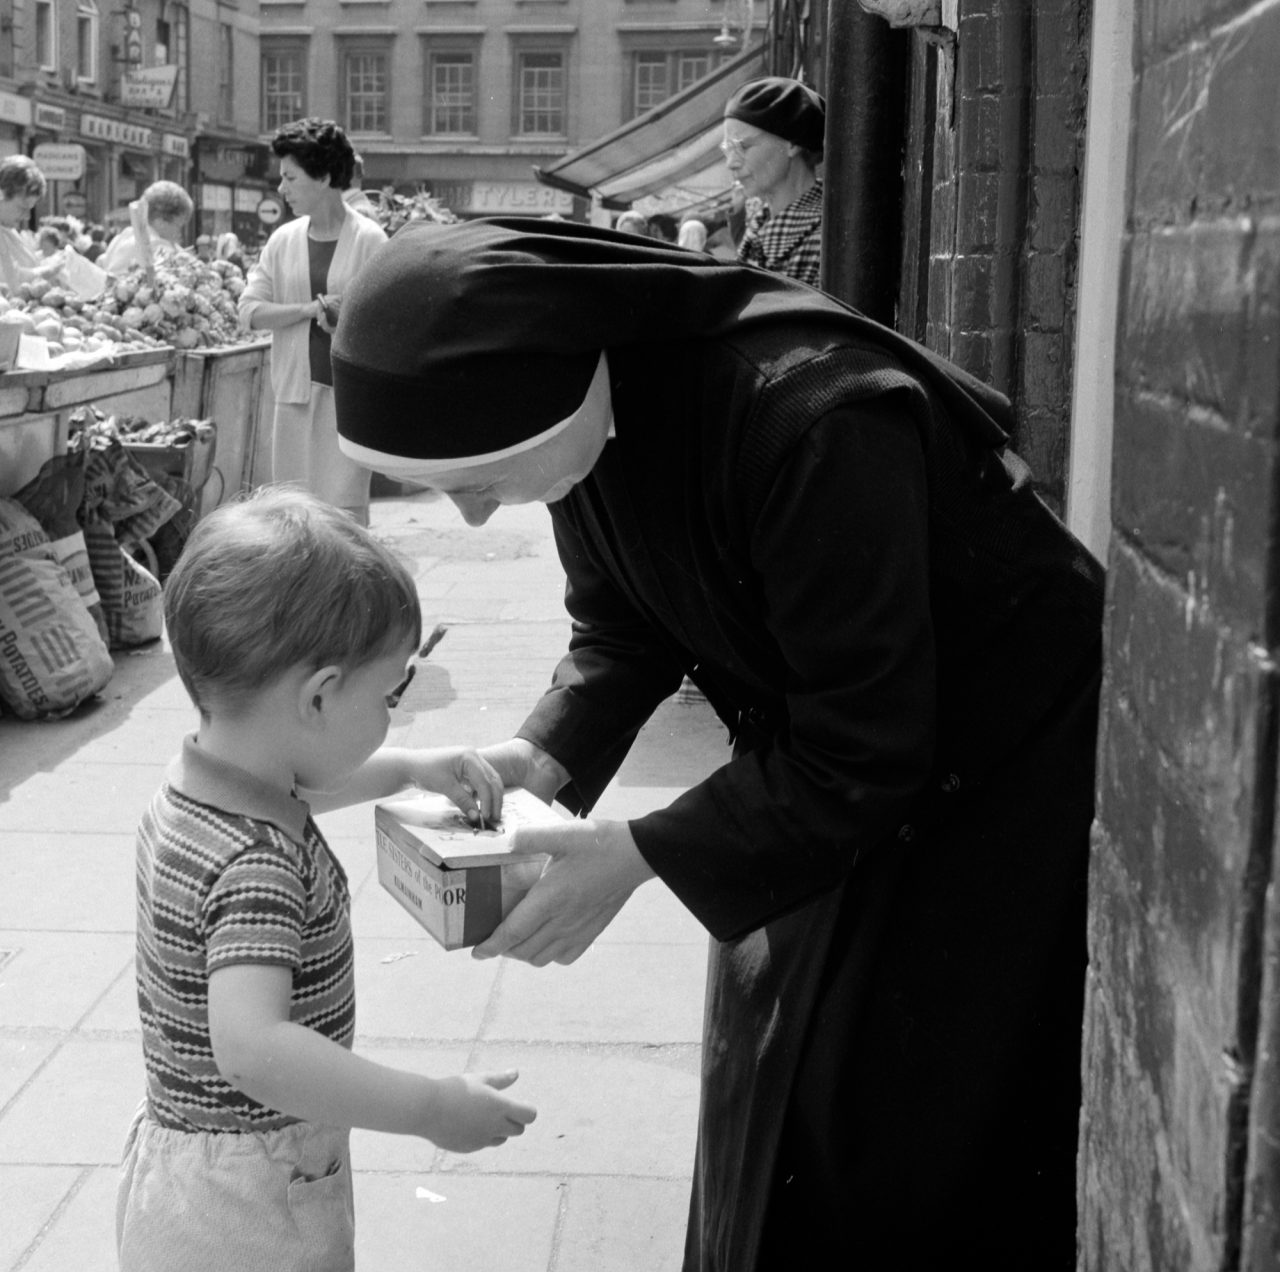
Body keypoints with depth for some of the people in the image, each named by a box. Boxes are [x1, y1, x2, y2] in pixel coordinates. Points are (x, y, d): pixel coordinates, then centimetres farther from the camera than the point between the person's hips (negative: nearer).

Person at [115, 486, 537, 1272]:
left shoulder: (203, 779, -2)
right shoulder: (256, 861, -31)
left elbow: (293, 783, 22)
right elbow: (253, 1048, -42)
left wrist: (412, 769, 13)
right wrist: (432, 1108, -37)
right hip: (245, 1208, -9)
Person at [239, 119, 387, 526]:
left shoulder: (369, 240, -4)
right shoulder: (283, 240, 8)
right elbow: (250, 310, 2)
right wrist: (311, 309, -10)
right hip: (295, 391, 4)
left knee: (344, 508, -6)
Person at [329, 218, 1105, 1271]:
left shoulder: (810, 414, -36)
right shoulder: (585, 410, -13)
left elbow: (865, 755, -30)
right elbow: (622, 630, 2)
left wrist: (641, 855, -27)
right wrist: (544, 755, -15)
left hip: (999, 775, -7)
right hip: (819, 756, 7)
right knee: (764, 1096, 15)